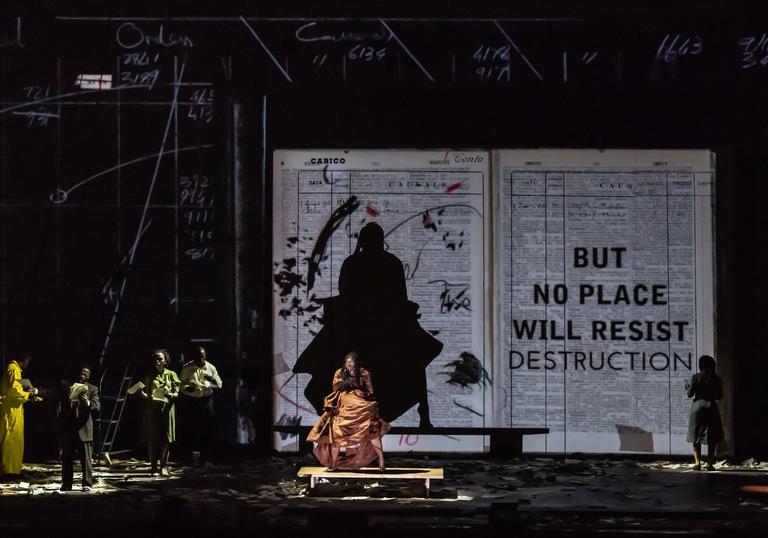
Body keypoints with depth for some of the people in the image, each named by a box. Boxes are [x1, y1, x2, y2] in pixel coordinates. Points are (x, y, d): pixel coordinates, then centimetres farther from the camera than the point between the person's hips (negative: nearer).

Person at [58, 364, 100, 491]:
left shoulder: (92, 389, 4)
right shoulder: (65, 385, 9)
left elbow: (96, 406, -9)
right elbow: (59, 403, 8)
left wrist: (88, 403, -28)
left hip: (83, 428, -2)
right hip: (67, 428, 2)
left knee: (86, 458, -4)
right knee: (67, 458, 8)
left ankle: (87, 483, 0)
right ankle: (66, 484, 15)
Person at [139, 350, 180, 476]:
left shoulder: (172, 375, 7)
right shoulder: (150, 376, 11)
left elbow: (177, 393, 2)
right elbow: (146, 394, 11)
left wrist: (170, 394, -18)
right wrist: (143, 393, -12)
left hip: (166, 408, -1)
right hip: (152, 409, 1)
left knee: (165, 438, -3)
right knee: (152, 438, -2)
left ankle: (163, 466, 2)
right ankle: (153, 467, 2)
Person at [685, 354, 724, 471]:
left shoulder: (695, 377, -5)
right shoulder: (716, 379, -1)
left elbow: (690, 394, -4)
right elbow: (719, 396, -1)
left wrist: (687, 386, 16)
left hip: (698, 406, 0)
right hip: (711, 406, 0)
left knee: (696, 436, 8)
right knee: (712, 438, 5)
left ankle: (697, 462, 0)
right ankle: (710, 463, 0)